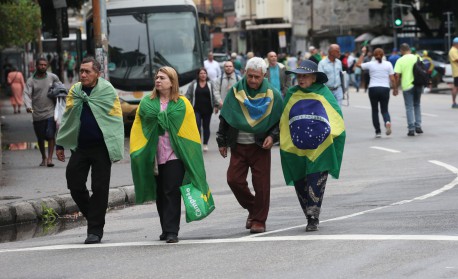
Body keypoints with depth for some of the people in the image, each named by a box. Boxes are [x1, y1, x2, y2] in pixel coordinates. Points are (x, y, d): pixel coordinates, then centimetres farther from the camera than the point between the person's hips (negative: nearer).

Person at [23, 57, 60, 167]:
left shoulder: (52, 77, 4)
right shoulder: (31, 81, 0)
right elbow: (27, 94, -10)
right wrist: (28, 106, -28)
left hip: (50, 112, -1)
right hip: (37, 114, 1)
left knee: (50, 135, -13)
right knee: (40, 137, 10)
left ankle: (50, 158, -11)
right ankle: (43, 157, 28)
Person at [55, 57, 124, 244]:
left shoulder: (107, 91, -6)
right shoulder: (75, 91, 6)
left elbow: (116, 119, -4)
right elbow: (67, 119, 14)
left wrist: (117, 148, -9)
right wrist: (60, 144, 13)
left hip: (101, 147, -4)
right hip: (80, 146, 4)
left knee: (99, 188, -1)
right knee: (74, 184, 1)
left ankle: (95, 230, 5)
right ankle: (93, 216, 23)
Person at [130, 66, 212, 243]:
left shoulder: (182, 104, 3)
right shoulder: (146, 103, 9)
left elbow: (191, 131, 4)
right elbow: (138, 129, 12)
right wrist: (138, 152, 3)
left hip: (174, 155, -3)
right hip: (154, 157, 3)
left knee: (172, 193, -9)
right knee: (160, 194, 10)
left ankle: (172, 231, -9)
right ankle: (167, 230, 20)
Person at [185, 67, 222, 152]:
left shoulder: (210, 84, 4)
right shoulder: (193, 84, 3)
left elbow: (215, 94, -5)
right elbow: (188, 95, 6)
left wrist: (219, 103, -19)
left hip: (207, 110, 1)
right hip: (197, 109, -1)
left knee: (206, 127, 8)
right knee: (197, 126, -11)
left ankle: (205, 144, 19)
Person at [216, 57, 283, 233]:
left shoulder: (272, 95, -2)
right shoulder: (235, 92, 2)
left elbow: (281, 120, 6)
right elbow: (224, 118, 10)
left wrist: (272, 136, -10)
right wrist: (222, 142, 9)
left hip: (260, 146, -2)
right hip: (238, 146, 2)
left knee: (261, 184, -4)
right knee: (234, 180, -5)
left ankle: (259, 220, 6)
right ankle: (252, 208, 18)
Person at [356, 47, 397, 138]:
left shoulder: (370, 64, 0)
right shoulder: (388, 64, 1)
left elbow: (358, 64, 14)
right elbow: (392, 79, 0)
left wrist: (363, 53, 20)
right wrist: (395, 88, 11)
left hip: (373, 89, -1)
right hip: (385, 89, 1)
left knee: (375, 110, 10)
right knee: (384, 110, 9)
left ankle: (378, 132, 7)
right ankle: (387, 122, -24)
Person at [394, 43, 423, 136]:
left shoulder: (400, 61, -7)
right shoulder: (417, 58, 2)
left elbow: (397, 75, -11)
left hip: (407, 86, -3)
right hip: (418, 85, 3)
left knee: (409, 108, 2)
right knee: (417, 105, 19)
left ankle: (411, 129, -2)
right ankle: (418, 126, 15)